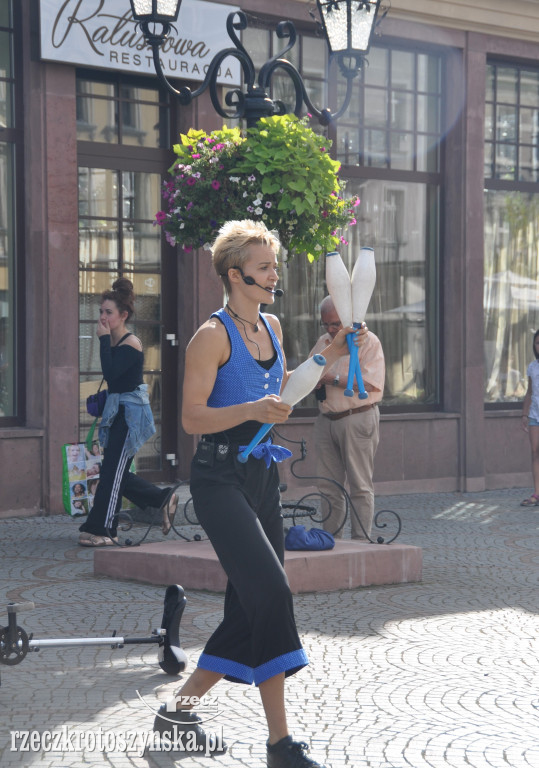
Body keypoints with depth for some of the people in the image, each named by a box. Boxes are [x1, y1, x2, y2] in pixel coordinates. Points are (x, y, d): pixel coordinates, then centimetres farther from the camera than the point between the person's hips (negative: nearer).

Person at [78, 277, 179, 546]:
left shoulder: (130, 344, -14)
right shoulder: (114, 343, 12)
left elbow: (110, 373, -27)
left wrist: (104, 339, -20)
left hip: (131, 413, -9)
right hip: (118, 412, 9)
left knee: (112, 473, -8)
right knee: (115, 473, 8)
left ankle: (101, 530, -3)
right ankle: (164, 499, 18)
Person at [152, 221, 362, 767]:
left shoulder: (271, 326, 13)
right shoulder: (213, 336, -12)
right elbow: (192, 418, -15)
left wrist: (327, 357, 16)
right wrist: (251, 410, -29)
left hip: (261, 475, 9)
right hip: (220, 480, -9)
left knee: (250, 608, 8)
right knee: (271, 592, -17)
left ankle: (178, 710, 22)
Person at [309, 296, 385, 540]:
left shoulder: (367, 341, -4)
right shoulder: (322, 343, 17)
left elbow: (370, 384, -15)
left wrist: (333, 379, -15)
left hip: (357, 419, -6)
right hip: (326, 419, 7)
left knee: (360, 486, -4)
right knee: (328, 486, 6)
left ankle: (361, 541, -2)